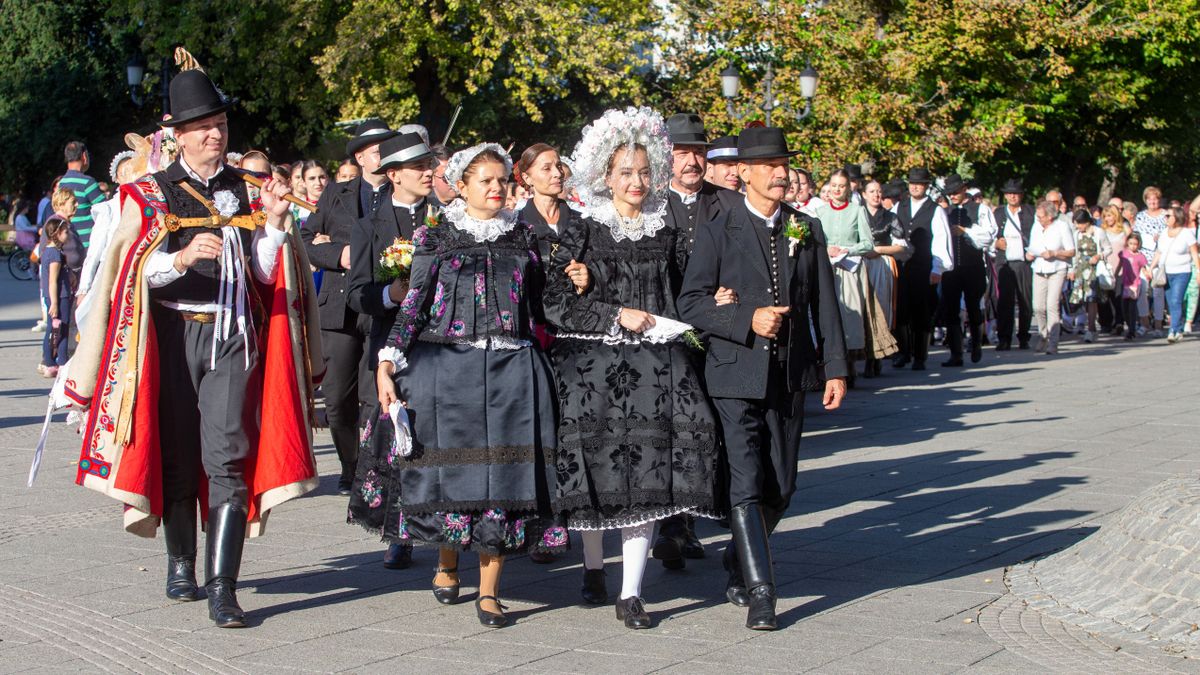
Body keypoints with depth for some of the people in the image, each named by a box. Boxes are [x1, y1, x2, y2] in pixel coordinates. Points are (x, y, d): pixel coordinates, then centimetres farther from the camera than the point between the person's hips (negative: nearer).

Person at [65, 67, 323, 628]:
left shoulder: (249, 192, 12)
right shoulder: (151, 193, 6)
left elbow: (266, 275, 7)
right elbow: (138, 273, -5)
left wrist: (274, 225, -9)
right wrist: (182, 257, -24)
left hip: (234, 336, 0)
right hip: (174, 335, 0)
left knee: (228, 456, -9)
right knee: (176, 453, 6)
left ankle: (222, 587, -11)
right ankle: (181, 564, 26)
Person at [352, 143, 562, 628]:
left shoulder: (521, 235, 13)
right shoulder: (437, 235, 5)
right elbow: (414, 301, -1)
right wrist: (387, 363, -7)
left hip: (510, 369, 1)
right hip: (446, 364, -1)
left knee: (502, 470, -5)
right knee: (447, 463, 2)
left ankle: (489, 591, 1)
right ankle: (447, 565, 27)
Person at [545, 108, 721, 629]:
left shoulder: (667, 233, 11)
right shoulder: (585, 232, 2)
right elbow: (556, 301, -4)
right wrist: (616, 316, -11)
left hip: (655, 362, 1)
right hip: (592, 362, -1)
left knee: (648, 467, -8)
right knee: (596, 462, 1)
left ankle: (631, 592, -5)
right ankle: (593, 567, 25)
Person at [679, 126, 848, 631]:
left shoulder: (807, 230, 10)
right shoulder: (719, 233, -1)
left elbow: (824, 303, 10)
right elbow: (691, 303, -4)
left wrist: (836, 367, 4)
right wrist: (747, 319, -17)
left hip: (789, 378, 4)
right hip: (736, 376, -4)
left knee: (779, 488, 9)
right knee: (746, 486, -11)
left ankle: (737, 564, 32)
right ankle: (759, 592, -6)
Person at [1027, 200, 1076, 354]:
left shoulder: (1062, 227, -3)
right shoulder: (1036, 227, 12)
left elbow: (1072, 252, -4)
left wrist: (1053, 253, -17)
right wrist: (1028, 254, 1)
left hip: (1057, 271, -5)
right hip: (1039, 272, 5)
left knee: (1052, 305, -15)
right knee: (1038, 307, -2)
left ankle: (1053, 343, -14)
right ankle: (1042, 337, 20)